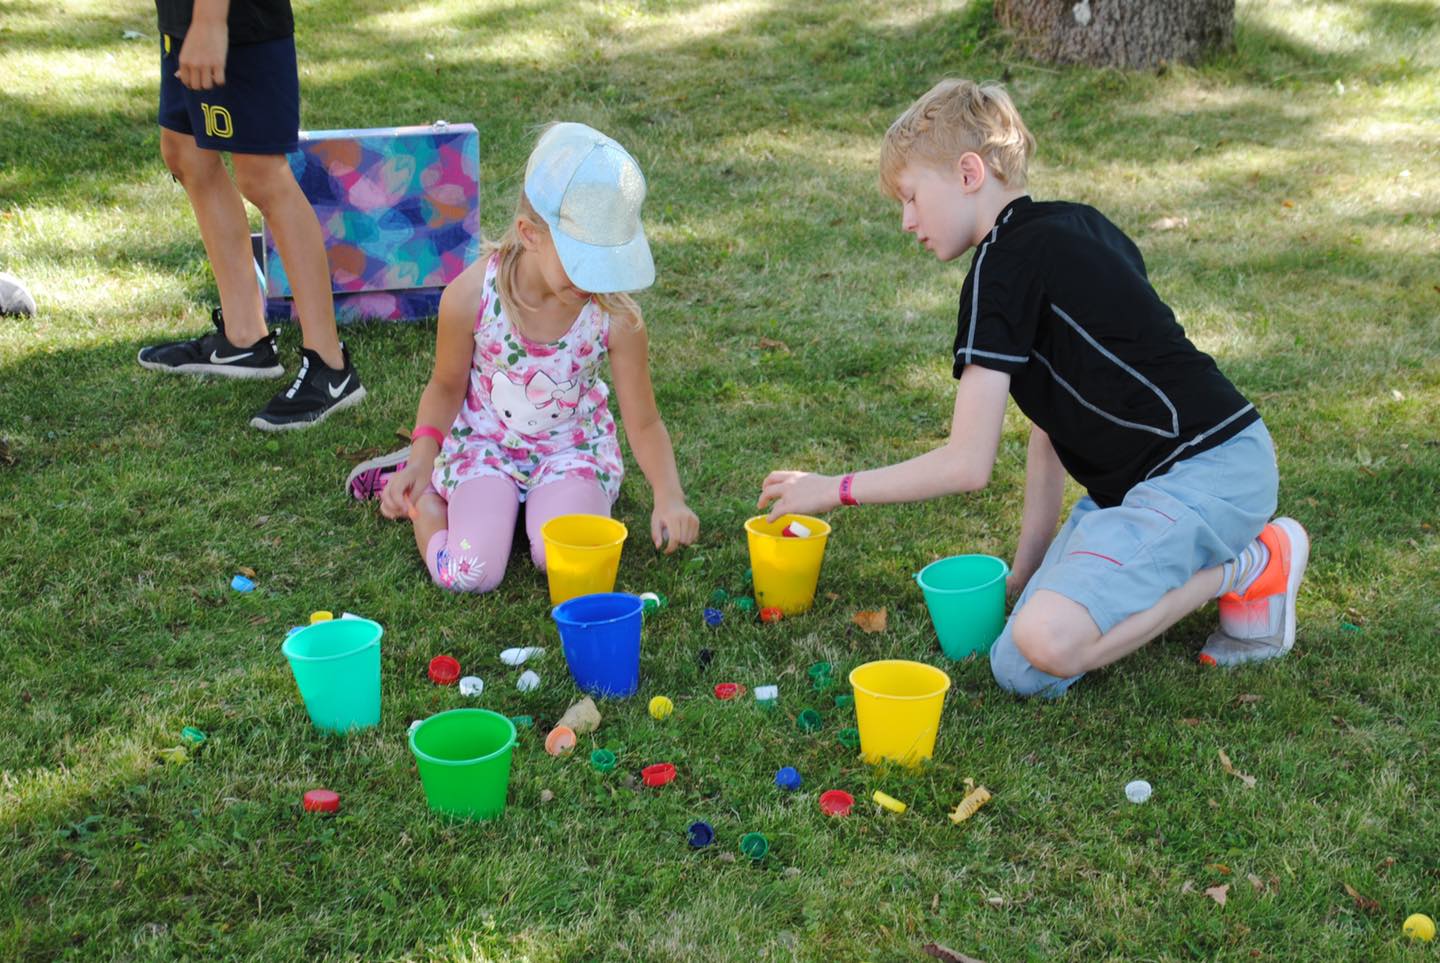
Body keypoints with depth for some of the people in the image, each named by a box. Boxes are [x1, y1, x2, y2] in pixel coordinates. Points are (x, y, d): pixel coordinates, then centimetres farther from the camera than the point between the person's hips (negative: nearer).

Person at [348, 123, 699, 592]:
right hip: (485, 443, 0)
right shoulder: (470, 296, -22)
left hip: (573, 448, 0)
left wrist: (669, 496, -27)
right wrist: (424, 456, -20)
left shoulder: (616, 317, -21)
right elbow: (446, 387, -4)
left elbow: (643, 423, -11)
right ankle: (421, 490, 14)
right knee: (468, 575, -19)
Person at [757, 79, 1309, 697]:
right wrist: (1026, 568, 17)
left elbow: (967, 465, -13)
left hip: (1204, 475, -9)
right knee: (1017, 668, 0)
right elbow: (1049, 428, 17)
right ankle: (1214, 554, 10)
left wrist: (834, 490, 0)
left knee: (1047, 644, -28)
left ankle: (1248, 568, -6)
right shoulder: (1070, 226, 16)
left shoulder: (1004, 264, -13)